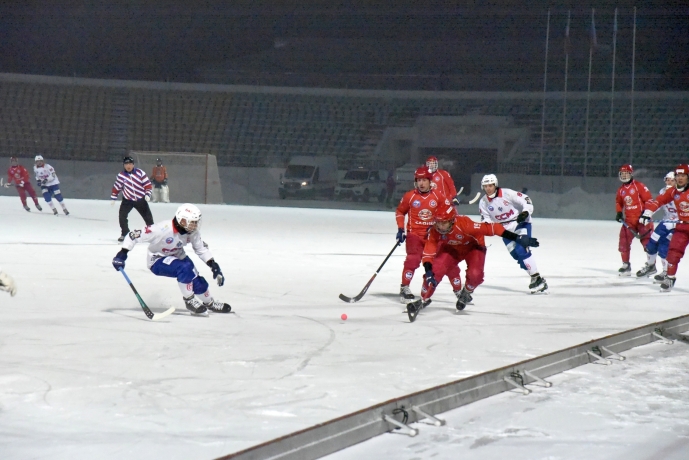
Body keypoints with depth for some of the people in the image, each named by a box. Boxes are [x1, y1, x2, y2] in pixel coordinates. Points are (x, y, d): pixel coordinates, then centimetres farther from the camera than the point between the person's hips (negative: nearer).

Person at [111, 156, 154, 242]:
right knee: (122, 215, -15)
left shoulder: (140, 173, -9)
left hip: (140, 199, 0)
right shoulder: (121, 175, -6)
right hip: (127, 199, 0)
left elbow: (147, 184, -7)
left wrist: (147, 194, -16)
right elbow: (116, 187, 3)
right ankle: (124, 234, -3)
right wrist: (113, 198, 4)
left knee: (148, 216, 4)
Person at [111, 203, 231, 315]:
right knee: (185, 268, -32)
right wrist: (122, 254, -33)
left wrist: (213, 264, -9)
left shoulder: (193, 231, -16)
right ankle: (189, 301, -14)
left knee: (198, 281, -3)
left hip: (177, 256, 6)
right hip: (157, 260, -6)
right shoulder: (163, 229, -35)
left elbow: (201, 248, 1)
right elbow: (135, 235, -31)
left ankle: (209, 303, 27)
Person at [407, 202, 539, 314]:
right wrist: (428, 272, -40)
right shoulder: (435, 231, -27)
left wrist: (517, 238, -42)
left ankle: (466, 294, 8)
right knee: (435, 270, -15)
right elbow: (428, 252, -24)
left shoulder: (464, 224, -41)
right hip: (451, 249, 3)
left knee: (475, 274, -26)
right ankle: (424, 299, 5)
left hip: (473, 247, -3)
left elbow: (489, 228, -40)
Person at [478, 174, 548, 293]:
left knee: (521, 249, -22)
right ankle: (535, 279, 5)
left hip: (521, 222, -6)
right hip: (505, 229, 6)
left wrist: (526, 212, -33)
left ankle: (537, 277, -17)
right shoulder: (483, 202, -3)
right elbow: (487, 219, 5)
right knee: (516, 254, -3)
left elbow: (525, 200, -16)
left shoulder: (507, 193, -19)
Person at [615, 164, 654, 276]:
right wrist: (619, 212, 11)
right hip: (629, 219, 6)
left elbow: (648, 199, -10)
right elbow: (619, 202, 26)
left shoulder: (639, 186, -9)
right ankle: (626, 265, 10)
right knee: (624, 241, 1)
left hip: (642, 218, -6)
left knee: (647, 240, -7)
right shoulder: (621, 190, 11)